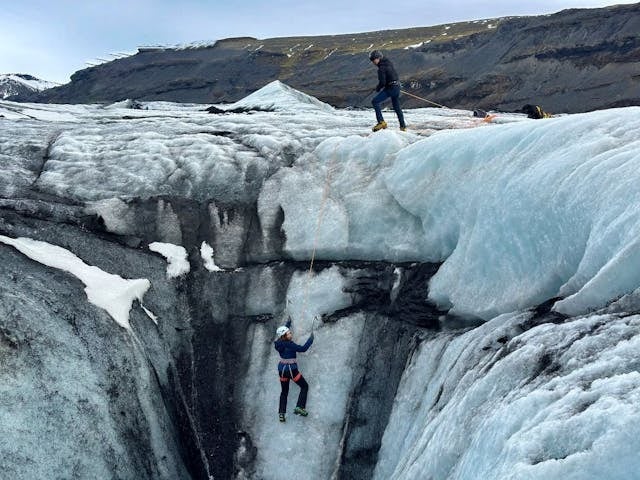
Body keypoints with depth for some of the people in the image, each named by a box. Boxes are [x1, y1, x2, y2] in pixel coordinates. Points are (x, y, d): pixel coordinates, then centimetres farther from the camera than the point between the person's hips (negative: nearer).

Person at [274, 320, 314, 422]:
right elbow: (303, 348, -23)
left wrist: (288, 323, 33)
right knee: (304, 386, 12)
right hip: (291, 370, -7)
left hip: (281, 369, 7)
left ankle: (281, 413, 13)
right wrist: (311, 339, -11)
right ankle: (299, 407, 1)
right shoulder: (289, 344, -21)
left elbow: (283, 331, 22)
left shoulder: (279, 342, 0)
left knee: (284, 392, 19)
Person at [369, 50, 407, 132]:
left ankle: (381, 122, -16)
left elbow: (382, 82, -22)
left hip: (390, 88, -9)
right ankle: (403, 126, 25)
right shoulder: (388, 63, 10)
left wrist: (378, 88, -3)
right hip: (397, 87, 9)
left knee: (375, 101, -8)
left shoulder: (381, 68, -18)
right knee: (397, 107, 19)